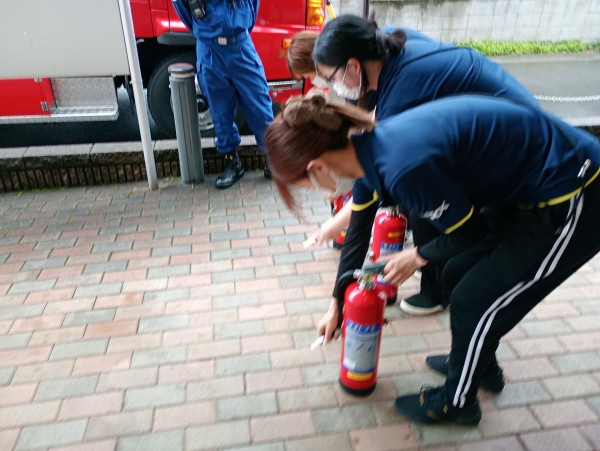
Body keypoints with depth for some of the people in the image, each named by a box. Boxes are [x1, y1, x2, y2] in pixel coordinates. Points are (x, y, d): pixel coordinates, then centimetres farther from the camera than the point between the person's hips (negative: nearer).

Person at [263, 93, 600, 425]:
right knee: (458, 277, 15)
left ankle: (456, 402, 26)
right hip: (528, 186, 8)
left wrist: (419, 257, 3)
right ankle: (475, 361, 41)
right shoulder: (371, 147, -5)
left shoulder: (405, 167, -33)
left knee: (474, 300, 1)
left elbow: (469, 233, -16)